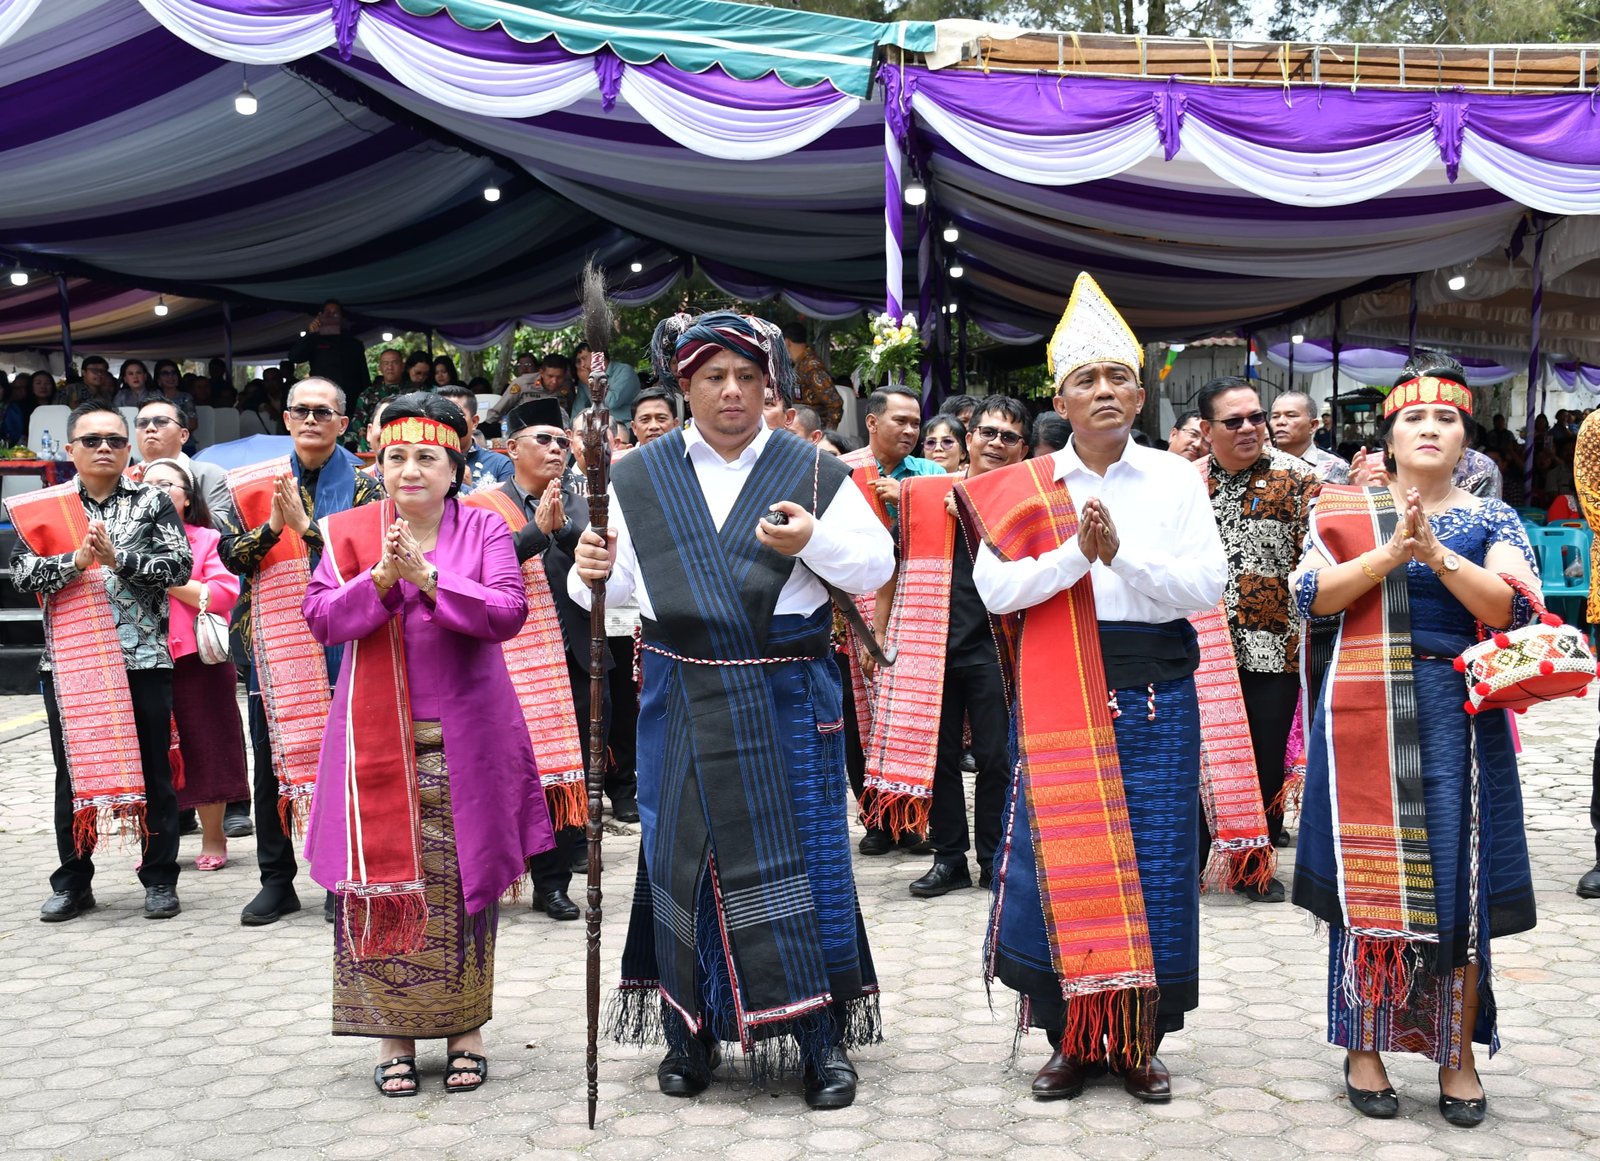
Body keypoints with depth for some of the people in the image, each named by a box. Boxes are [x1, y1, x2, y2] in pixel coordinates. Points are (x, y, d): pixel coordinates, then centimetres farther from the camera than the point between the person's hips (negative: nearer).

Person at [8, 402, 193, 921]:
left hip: (143, 658, -1)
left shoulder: (153, 502, 4)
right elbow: (23, 573, -3)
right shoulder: (41, 508, 8)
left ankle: (160, 879, 13)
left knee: (153, 771, 4)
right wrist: (75, 561, -18)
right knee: (73, 772, 8)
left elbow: (178, 565, -7)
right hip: (68, 659, 1)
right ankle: (72, 882, 19)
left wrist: (118, 558, -18)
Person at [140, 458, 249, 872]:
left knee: (204, 748, 4)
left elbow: (224, 594, -12)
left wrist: (167, 579, -12)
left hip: (197, 662, -3)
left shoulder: (207, 540, 1)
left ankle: (213, 839, 16)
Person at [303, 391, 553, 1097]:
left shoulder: (484, 530, 2)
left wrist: (428, 577, -20)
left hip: (466, 742, -1)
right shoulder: (348, 533, 6)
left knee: (465, 884, 4)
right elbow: (321, 618, -4)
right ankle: (395, 1035, 14)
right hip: (378, 741, 1)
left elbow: (507, 614, -11)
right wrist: (382, 579, -18)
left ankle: (465, 1029, 18)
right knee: (383, 886, 1)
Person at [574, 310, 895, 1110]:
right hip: (681, 703, 1)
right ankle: (691, 1035, 20)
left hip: (786, 701, -1)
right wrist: (590, 573, -19)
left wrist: (815, 541, -18)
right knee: (683, 855, 5)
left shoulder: (812, 471, 3)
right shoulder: (640, 477, 6)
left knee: (803, 856, -1)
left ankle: (824, 1041, 10)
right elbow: (610, 585, 4)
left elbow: (876, 567, 1)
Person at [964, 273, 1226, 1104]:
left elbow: (1208, 586, -4)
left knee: (1155, 865, 2)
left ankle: (1139, 1043, 16)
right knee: (1058, 862, 0)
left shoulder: (1175, 479, 6)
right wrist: (1075, 553, -17)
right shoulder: (1028, 487, 5)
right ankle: (1070, 1038, 14)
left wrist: (1121, 552, -16)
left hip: (1155, 691, 0)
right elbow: (992, 586, -5)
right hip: (1056, 696, 0)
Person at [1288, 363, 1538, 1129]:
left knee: (1461, 883, 1)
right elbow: (1310, 595, -6)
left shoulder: (1491, 520, 8)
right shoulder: (1344, 512, 7)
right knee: (1367, 878, 2)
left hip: (1460, 719, 1)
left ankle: (1458, 1055, 14)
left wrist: (1437, 555, -18)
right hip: (1366, 716, -1)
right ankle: (1364, 1045, 15)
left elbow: (1513, 608, -7)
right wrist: (1388, 555, -17)